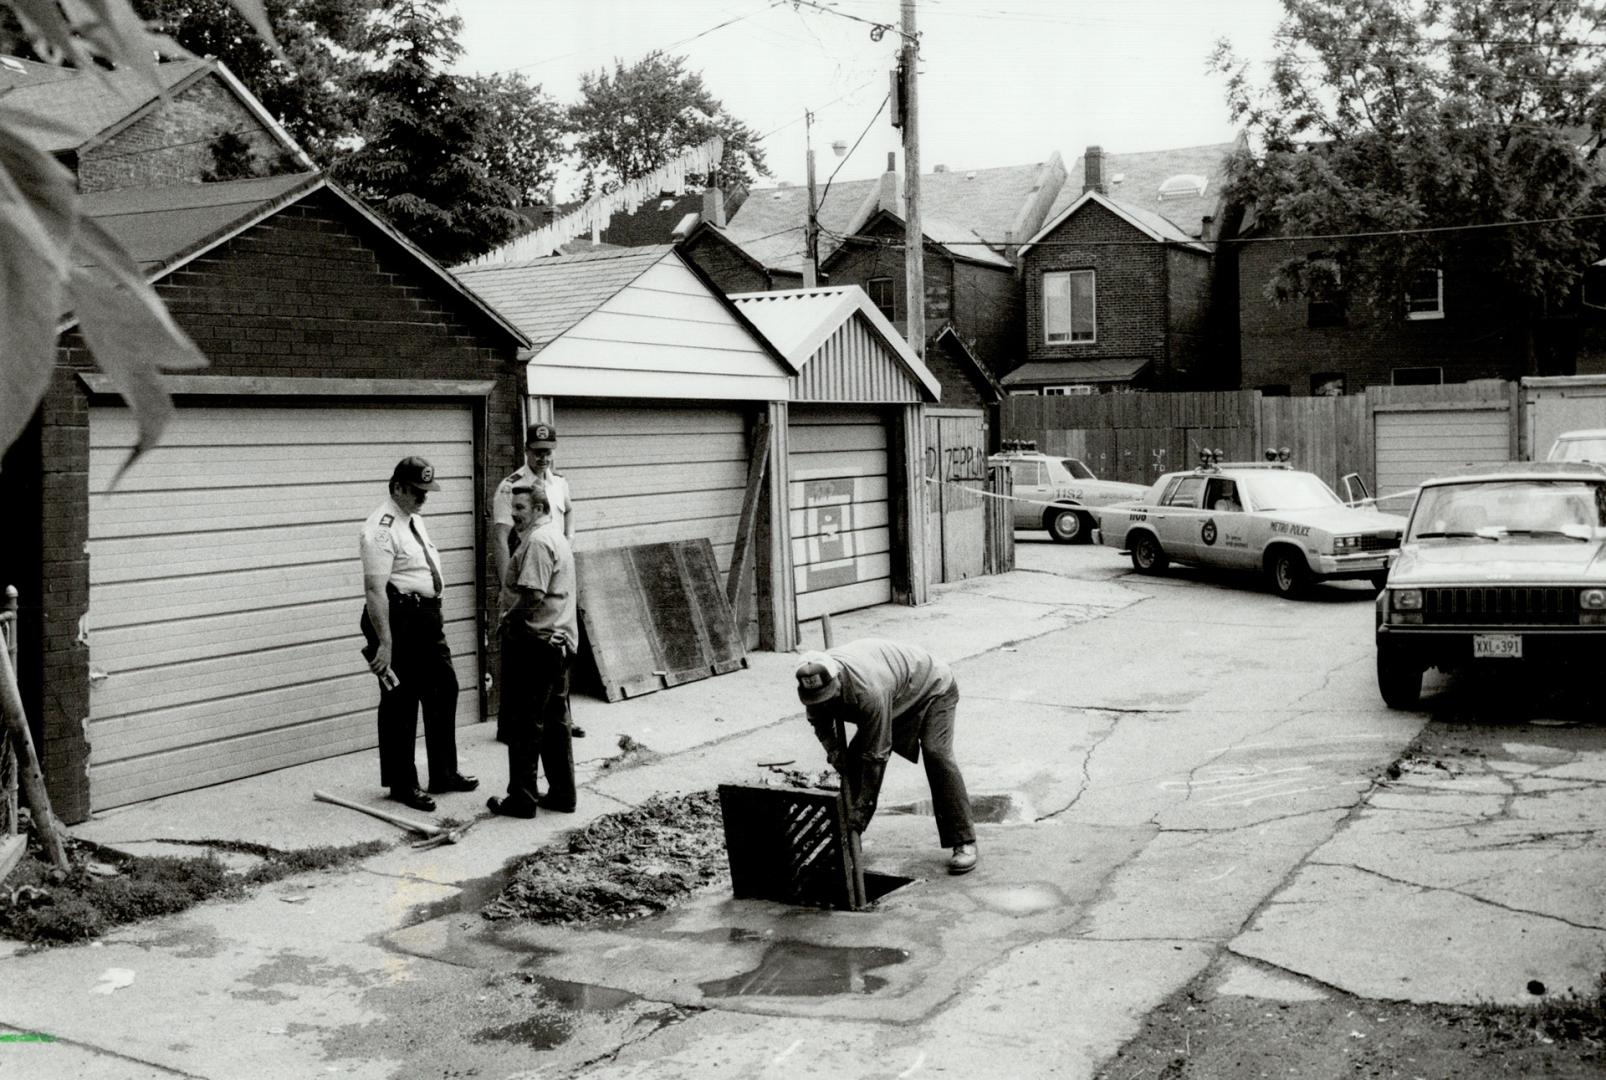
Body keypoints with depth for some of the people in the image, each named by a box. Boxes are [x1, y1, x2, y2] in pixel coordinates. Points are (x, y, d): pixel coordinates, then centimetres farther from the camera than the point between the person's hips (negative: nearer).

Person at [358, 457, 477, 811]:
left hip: (427, 616, 10)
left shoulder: (415, 519, 11)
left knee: (443, 692, 16)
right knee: (400, 702, 2)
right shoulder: (382, 529, -18)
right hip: (399, 618, -10)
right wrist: (384, 642, -26)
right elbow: (375, 589, -23)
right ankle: (402, 784, 14)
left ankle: (444, 773, 30)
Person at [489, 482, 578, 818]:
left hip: (534, 642, -10)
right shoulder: (557, 538, 17)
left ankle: (522, 799, 4)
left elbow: (533, 595, -25)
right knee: (554, 721, 14)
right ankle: (562, 794, 18)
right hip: (560, 640, 10)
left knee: (525, 723, -2)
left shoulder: (537, 542, -16)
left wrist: (508, 618, -10)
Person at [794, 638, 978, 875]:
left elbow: (876, 755, -36)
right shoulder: (816, 682, -23)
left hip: (932, 687, -7)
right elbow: (819, 722, -1)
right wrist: (833, 749, -20)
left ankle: (963, 843, -21)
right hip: (896, 696, 7)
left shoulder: (869, 691, -44)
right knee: (855, 757, -4)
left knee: (936, 754, -26)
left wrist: (863, 805, -30)